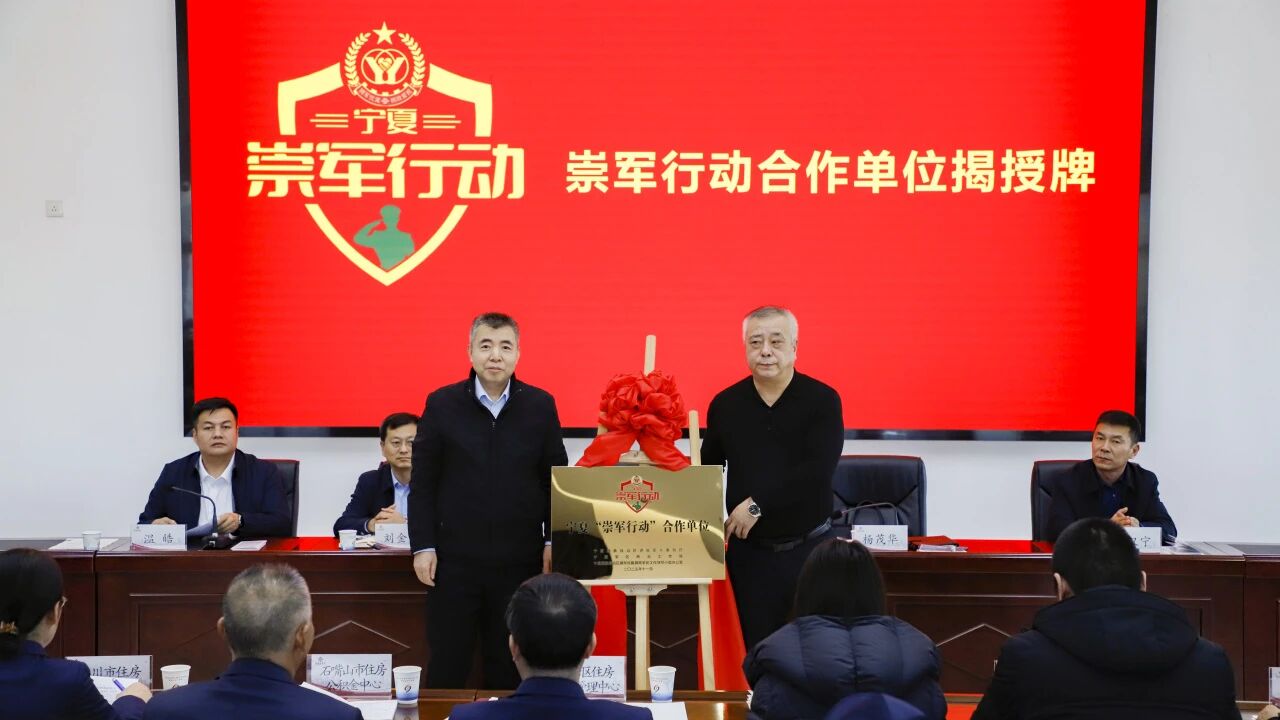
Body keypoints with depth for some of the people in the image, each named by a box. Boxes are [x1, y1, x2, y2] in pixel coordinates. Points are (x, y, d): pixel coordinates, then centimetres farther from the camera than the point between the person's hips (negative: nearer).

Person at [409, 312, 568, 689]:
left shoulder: (540, 406, 3)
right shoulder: (442, 404, 0)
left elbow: (554, 479, 7)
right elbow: (423, 482, 1)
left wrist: (553, 541, 3)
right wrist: (422, 546, -3)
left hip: (519, 559, 1)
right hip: (454, 558, -1)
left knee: (510, 663, 9)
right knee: (447, 663, 5)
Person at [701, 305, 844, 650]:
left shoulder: (822, 400, -7)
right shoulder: (725, 404, 4)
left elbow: (818, 470, -19)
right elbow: (708, 472, 13)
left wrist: (758, 505, -20)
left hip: (809, 547, -2)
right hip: (749, 550, 2)